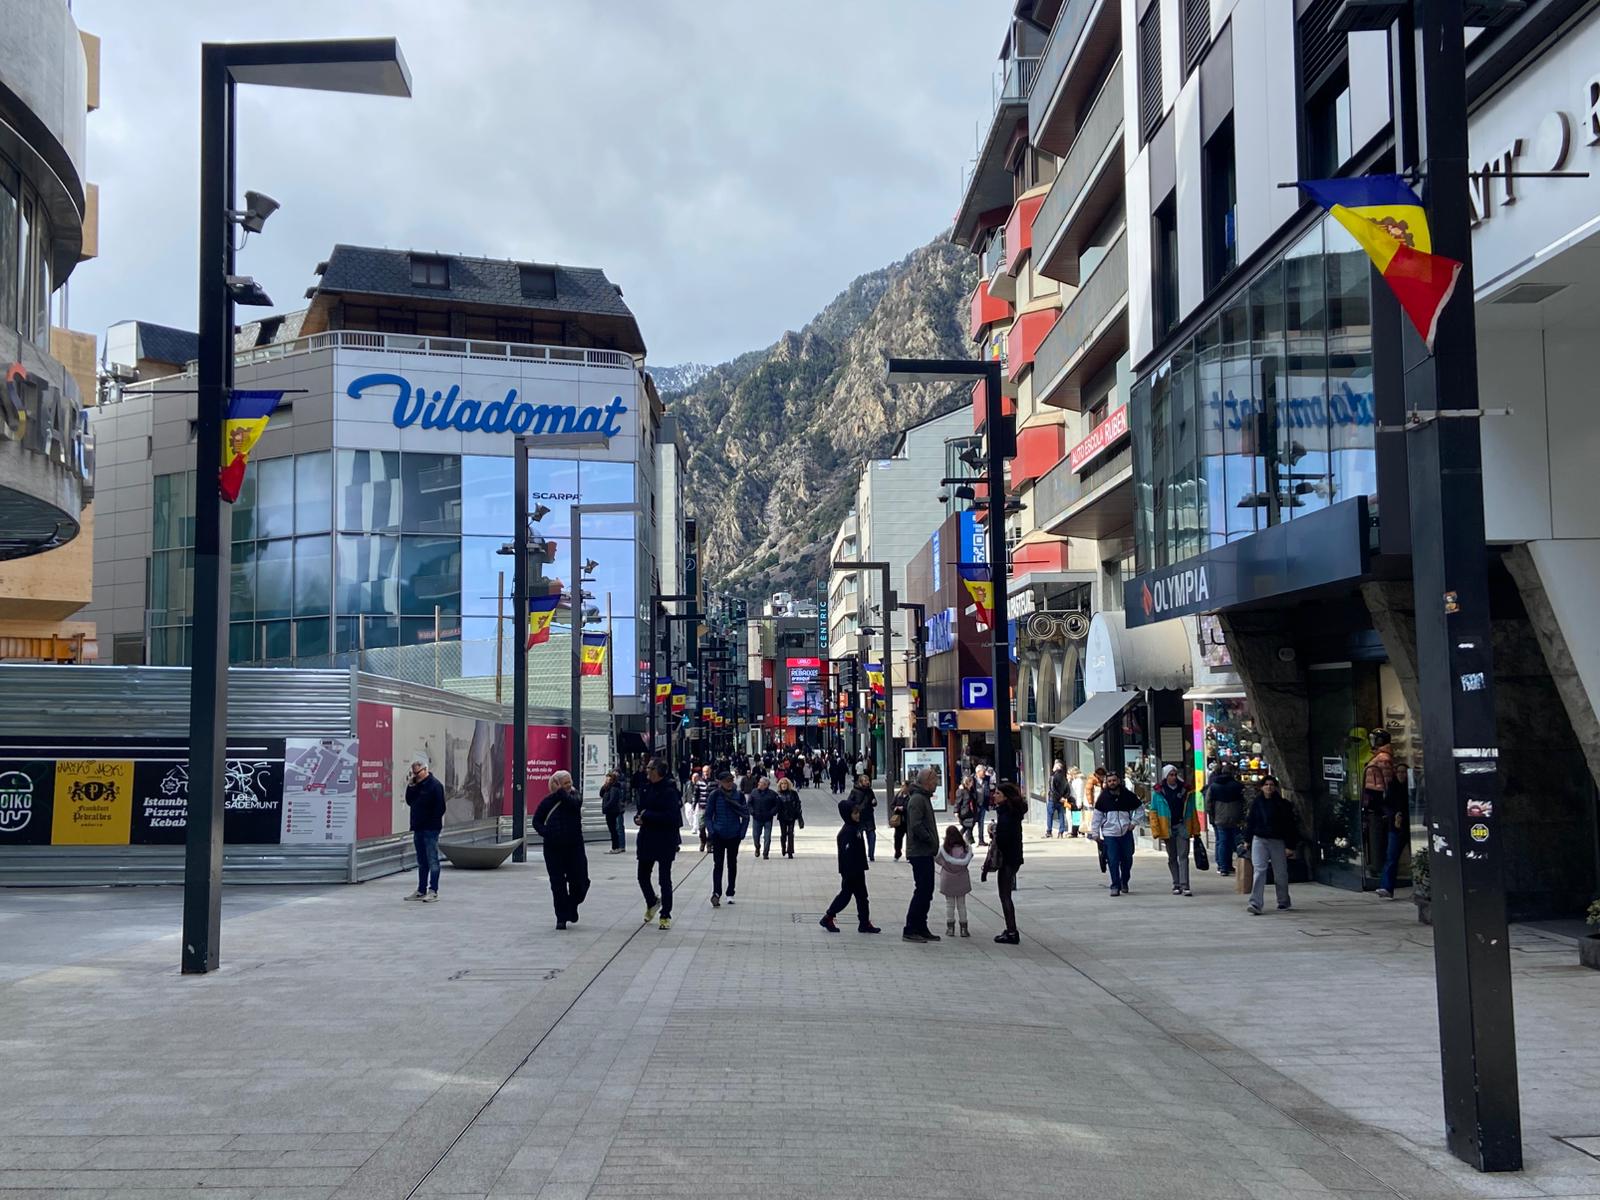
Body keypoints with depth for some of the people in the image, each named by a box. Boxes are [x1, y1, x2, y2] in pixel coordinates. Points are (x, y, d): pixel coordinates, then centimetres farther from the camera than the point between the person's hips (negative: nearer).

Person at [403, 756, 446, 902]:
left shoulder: (435, 785, -10)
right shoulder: (416, 785, 14)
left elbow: (440, 808, -14)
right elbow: (409, 802, 12)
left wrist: (433, 823, -16)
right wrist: (410, 787, 1)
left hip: (430, 829, -8)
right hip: (418, 829, 8)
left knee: (432, 860, -5)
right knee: (422, 862, 13)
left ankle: (433, 891, -4)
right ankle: (421, 890, 19)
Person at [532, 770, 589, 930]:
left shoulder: (575, 797, 3)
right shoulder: (548, 801, 1)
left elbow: (573, 804, -21)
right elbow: (536, 821, 5)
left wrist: (560, 792, -19)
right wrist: (545, 832, -11)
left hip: (574, 846, 1)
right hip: (553, 848, -1)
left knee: (580, 881, 1)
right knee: (558, 884, 0)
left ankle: (572, 906, 30)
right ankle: (561, 918, 8)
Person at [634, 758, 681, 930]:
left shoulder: (669, 791, -16)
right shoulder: (646, 788, 7)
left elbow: (671, 816, -24)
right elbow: (639, 807, 19)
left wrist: (646, 816, -19)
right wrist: (638, 817, -4)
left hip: (665, 841, -7)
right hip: (647, 839, 7)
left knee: (665, 879, 1)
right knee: (642, 875, 14)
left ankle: (665, 915, 11)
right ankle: (652, 902, 41)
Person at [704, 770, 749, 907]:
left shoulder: (739, 795, -1)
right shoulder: (714, 795, -5)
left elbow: (746, 815, 5)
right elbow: (708, 815, 0)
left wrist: (742, 832, -4)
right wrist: (711, 831, -11)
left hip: (734, 836, 2)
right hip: (718, 835, -2)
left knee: (732, 864, 11)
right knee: (718, 864, -9)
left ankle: (730, 893, 20)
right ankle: (716, 893, -18)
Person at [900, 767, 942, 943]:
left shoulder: (923, 798, 18)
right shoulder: (917, 799, -15)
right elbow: (916, 826, -24)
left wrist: (932, 843, 12)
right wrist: (931, 841, -16)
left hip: (925, 853, 11)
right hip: (920, 853, -11)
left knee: (926, 891, 13)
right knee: (922, 891, -9)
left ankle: (921, 928, 18)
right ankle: (910, 930, -6)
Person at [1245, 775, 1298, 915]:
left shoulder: (1282, 804, -3)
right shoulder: (1257, 803, 6)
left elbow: (1290, 825, -4)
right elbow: (1250, 822, 14)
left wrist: (1290, 846, -8)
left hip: (1278, 841, -1)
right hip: (1259, 840, 1)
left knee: (1280, 873, 9)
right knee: (1259, 871, -10)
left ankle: (1283, 901, 29)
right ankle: (1255, 904, -17)